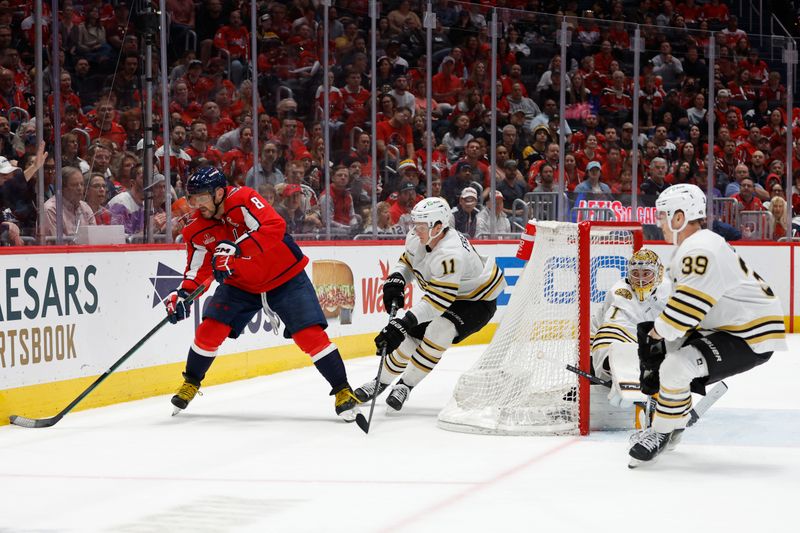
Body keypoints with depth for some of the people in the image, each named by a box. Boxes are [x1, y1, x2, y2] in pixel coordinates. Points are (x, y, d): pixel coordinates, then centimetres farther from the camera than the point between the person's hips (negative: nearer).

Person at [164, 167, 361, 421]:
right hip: (240, 284, 5)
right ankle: (191, 383, 17)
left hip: (286, 278, -5)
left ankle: (343, 390, -2)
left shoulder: (243, 200, -26)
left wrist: (236, 248, -46)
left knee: (310, 334, -14)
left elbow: (274, 227, -39)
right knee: (210, 329, -6)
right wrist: (183, 294, -20)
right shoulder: (197, 230, -8)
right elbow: (198, 268, -2)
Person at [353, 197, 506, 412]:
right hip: (445, 295, 8)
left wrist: (402, 323, -48)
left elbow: (437, 301, -43)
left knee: (438, 331, -30)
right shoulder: (417, 238, -14)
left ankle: (406, 385, -14)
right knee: (411, 335, 2)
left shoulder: (451, 255, -39)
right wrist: (396, 280, -13)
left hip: (478, 300, -8)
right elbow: (408, 260, 8)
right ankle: (382, 381, 24)